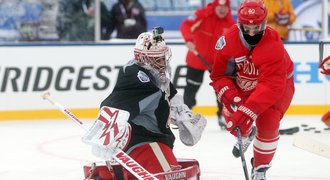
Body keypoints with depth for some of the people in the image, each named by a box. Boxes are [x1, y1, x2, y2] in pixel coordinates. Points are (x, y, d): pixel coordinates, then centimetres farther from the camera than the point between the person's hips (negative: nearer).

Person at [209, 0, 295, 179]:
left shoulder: (273, 46, -38)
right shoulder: (228, 41, -25)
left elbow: (271, 86, -43)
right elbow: (219, 74, -14)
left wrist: (248, 111, -51)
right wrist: (227, 93, -35)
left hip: (279, 83, -5)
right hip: (244, 84, 5)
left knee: (268, 122, -21)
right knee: (230, 114, -1)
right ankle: (246, 134, 39)